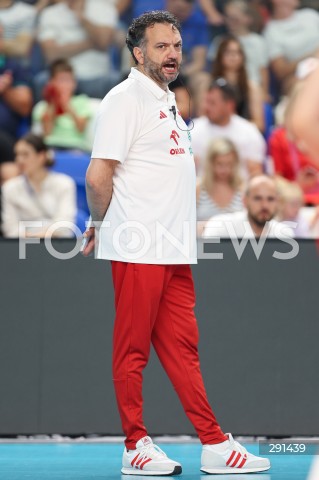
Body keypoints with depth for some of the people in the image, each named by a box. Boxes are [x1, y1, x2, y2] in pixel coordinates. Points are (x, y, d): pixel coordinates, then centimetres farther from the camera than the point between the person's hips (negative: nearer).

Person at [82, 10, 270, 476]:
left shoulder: (168, 102, 19)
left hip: (176, 252, 8)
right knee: (132, 349, -1)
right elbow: (98, 176, -13)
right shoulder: (127, 98, -9)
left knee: (182, 347, 9)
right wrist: (101, 225, 0)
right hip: (138, 248, -8)